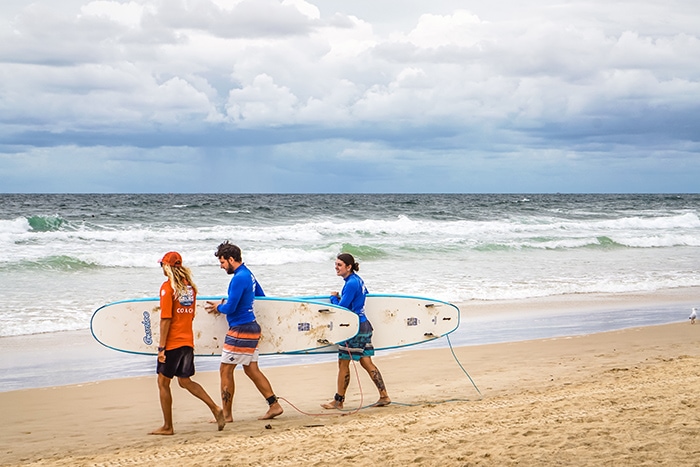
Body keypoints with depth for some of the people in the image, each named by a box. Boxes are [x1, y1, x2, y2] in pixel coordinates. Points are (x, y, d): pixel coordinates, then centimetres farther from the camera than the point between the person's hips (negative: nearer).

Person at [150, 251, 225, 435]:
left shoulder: (168, 287, -12)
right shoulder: (190, 286, 9)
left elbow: (166, 319, -16)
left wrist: (161, 347, -15)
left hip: (172, 343, -7)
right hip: (188, 341, 7)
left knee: (163, 383, 5)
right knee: (185, 381, 16)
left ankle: (167, 427, 8)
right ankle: (215, 408, -1)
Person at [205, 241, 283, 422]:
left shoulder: (239, 278, -18)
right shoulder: (249, 274, 12)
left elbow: (230, 308, -20)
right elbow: (261, 297, 25)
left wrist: (218, 307, 1)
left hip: (240, 330, -10)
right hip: (251, 327, 10)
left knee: (225, 370, -3)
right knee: (251, 370, 13)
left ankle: (226, 414, 2)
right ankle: (274, 405, 12)